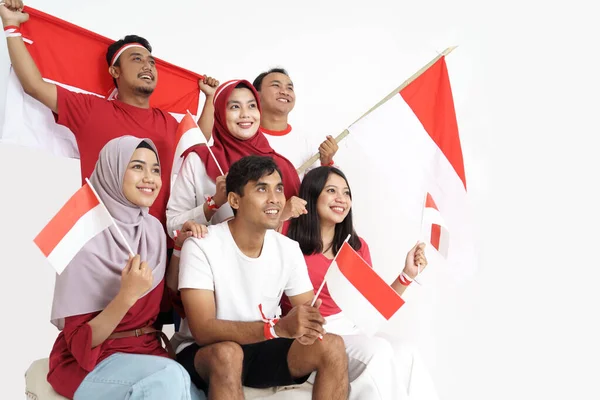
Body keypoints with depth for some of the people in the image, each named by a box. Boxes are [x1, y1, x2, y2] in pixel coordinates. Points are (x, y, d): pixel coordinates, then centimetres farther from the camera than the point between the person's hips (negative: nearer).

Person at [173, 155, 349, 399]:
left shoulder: (289, 249, -3)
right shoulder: (201, 246, -18)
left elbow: (310, 311, 0)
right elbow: (203, 331, -26)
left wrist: (310, 325, -27)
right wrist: (279, 327, -38)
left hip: (260, 350, 5)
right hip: (203, 353, -4)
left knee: (332, 347, -17)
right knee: (228, 353, -37)